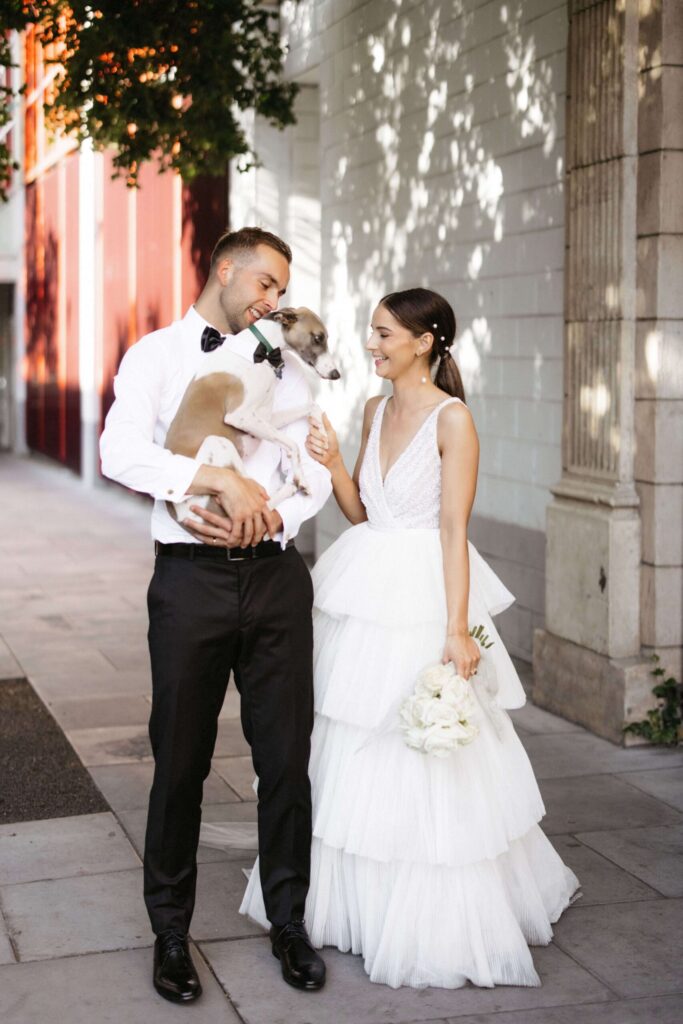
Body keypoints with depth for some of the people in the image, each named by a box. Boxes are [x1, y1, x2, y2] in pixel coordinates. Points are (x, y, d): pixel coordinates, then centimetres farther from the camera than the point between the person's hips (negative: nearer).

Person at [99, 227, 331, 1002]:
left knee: (287, 756, 6)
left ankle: (289, 921, 22)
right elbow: (120, 453, -13)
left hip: (275, 574, 3)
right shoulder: (156, 355, 4)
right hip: (191, 578, -3)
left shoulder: (284, 366, 14)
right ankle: (170, 932, 21)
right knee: (181, 763, 5)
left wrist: (264, 520, -13)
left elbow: (314, 474, 6)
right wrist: (222, 480, -23)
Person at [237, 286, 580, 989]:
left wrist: (457, 629, -20)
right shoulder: (376, 410, 11)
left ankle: (437, 923, 15)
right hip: (364, 592, 7)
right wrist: (332, 464, -4)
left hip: (424, 597, -7)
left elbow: (454, 527, -15)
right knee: (354, 754, 13)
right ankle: (356, 900, 29)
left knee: (424, 765, 0)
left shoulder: (452, 418, -10)